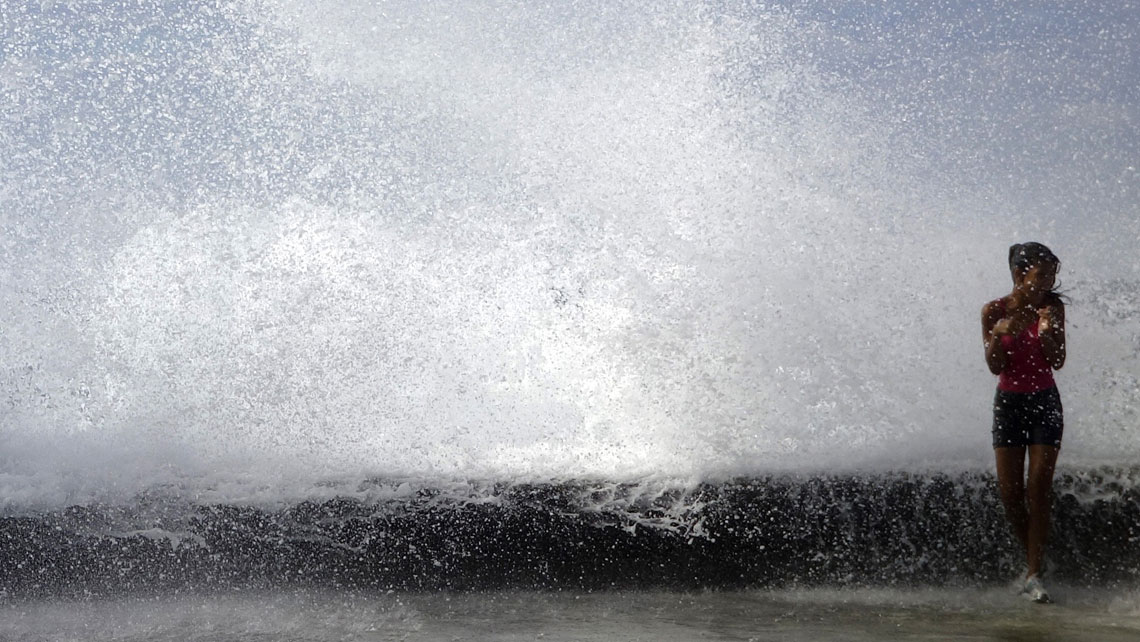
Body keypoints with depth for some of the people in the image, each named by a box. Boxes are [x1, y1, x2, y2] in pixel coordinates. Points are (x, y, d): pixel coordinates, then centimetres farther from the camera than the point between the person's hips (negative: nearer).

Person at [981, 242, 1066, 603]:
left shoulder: (1053, 306, -5)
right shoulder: (994, 311, -7)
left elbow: (1057, 363, -7)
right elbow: (995, 367, -9)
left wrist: (1047, 332, -26)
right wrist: (1000, 334, -27)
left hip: (1045, 402, 0)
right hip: (1008, 402, 0)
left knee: (1038, 488, -8)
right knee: (1010, 492, -2)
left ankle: (1034, 574, -6)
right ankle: (1033, 557, 20)